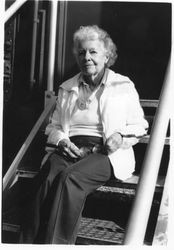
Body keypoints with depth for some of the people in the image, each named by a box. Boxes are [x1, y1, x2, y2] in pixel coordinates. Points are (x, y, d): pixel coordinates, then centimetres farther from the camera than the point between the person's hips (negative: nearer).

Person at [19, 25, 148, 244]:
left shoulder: (124, 86, 14)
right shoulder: (66, 88, 23)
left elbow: (139, 125, 15)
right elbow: (53, 126, 23)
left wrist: (121, 136, -6)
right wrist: (61, 140, 1)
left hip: (105, 153, -3)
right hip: (68, 150, 3)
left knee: (70, 178, -34)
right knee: (48, 178, -31)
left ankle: (56, 243, -32)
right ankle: (30, 243, -34)